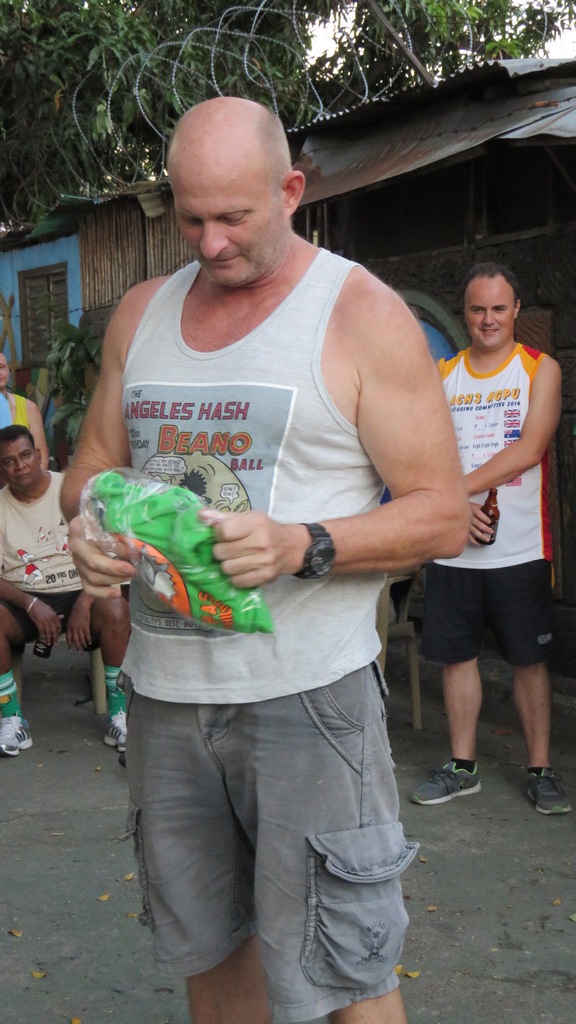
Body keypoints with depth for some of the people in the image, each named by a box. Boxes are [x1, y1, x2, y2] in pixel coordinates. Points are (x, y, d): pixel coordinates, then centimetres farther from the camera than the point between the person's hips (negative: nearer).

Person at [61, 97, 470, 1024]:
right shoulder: (141, 313, 11)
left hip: (305, 693, -5)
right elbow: (94, 462, 18)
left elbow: (443, 516, -8)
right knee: (207, 943, 18)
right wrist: (90, 527, -5)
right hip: (164, 689, 5)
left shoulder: (363, 315, -5)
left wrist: (301, 548, -24)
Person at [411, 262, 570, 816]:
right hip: (453, 547, 3)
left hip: (520, 548, -3)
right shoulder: (442, 375, 9)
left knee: (529, 660, 4)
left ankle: (540, 770, 17)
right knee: (455, 655, 8)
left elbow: (529, 449, -13)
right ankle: (463, 767, 22)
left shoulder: (540, 369, 1)